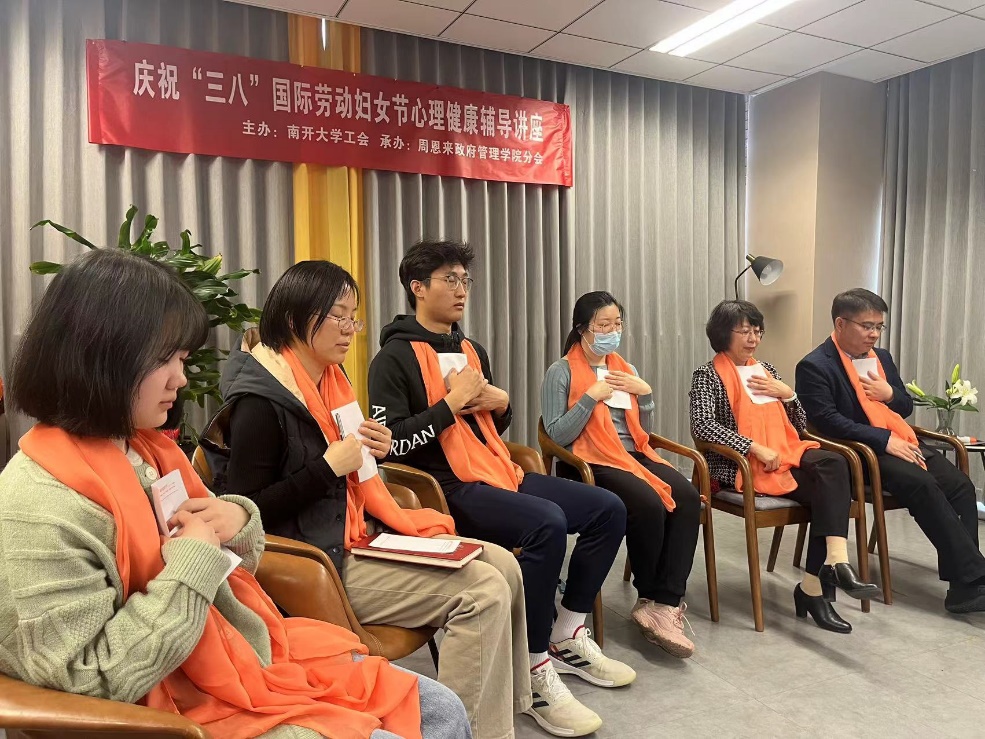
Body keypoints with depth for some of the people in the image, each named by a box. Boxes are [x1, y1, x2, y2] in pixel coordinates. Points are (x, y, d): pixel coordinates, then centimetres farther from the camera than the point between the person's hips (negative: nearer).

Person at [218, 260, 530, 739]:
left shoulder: (330, 379, 10)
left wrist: (371, 453, 0)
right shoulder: (260, 400, -16)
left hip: (360, 536, 9)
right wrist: (329, 465, -21)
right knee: (484, 593, -17)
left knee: (503, 565, 3)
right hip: (317, 562, -9)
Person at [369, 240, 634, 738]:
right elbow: (390, 441, -17)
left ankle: (566, 639, 14)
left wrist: (500, 402, 4)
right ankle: (535, 672, -16)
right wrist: (452, 401, -16)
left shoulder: (472, 351, 19)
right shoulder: (395, 357, -6)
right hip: (448, 490, -9)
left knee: (608, 509, 2)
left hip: (501, 474, 9)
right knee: (547, 523, -33)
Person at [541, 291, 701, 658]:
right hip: (590, 463, -6)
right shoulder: (561, 372, -1)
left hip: (633, 455, 6)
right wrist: (592, 396, -14)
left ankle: (662, 604, -20)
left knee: (687, 497, -23)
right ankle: (657, 601, -6)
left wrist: (645, 393, 3)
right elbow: (558, 435, -9)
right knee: (649, 504, -31)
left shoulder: (625, 369, 18)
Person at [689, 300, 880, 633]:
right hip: (742, 466, -6)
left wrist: (786, 393, 0)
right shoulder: (708, 374, -1)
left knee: (833, 463, -24)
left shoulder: (765, 369, 19)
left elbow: (800, 424, 20)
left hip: (785, 455, 6)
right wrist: (757, 448, -22)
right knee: (830, 490, -23)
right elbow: (702, 426, -18)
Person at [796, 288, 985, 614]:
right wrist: (884, 440, -21)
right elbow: (826, 420, -16)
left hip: (904, 443, 8)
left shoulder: (882, 357, 18)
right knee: (924, 485, -29)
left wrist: (890, 394, -1)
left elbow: (907, 407, 23)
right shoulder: (815, 366, -7)